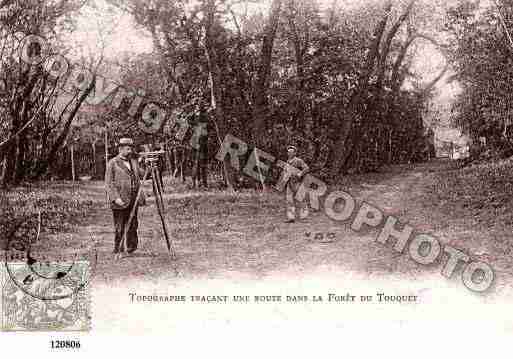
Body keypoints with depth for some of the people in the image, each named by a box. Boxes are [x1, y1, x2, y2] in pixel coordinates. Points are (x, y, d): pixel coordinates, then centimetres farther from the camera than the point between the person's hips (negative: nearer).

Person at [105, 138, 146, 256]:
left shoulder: (134, 162, 16)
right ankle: (117, 249, 9)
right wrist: (115, 198, -18)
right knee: (119, 227, -1)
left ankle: (131, 248, 18)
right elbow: (108, 183, -8)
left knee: (133, 225, 8)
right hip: (120, 201, -6)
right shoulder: (112, 163, -3)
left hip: (133, 201, 6)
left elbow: (141, 174, 20)